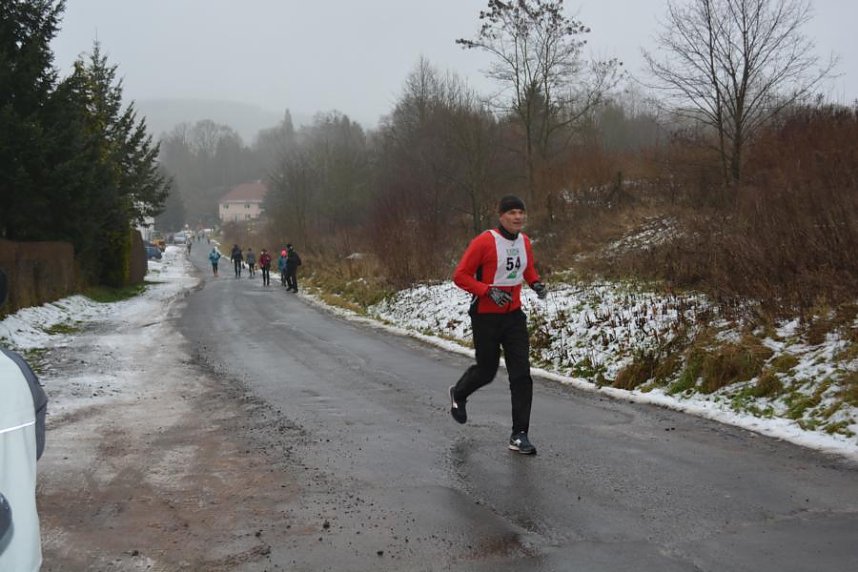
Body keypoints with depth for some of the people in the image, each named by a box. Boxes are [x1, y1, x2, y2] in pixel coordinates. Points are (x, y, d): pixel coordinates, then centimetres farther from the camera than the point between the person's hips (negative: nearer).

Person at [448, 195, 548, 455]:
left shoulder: (525, 242, 4)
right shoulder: (484, 242, -16)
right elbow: (460, 275, -14)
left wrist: (536, 283, 2)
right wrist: (488, 291, -25)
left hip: (514, 316, 5)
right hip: (486, 316, -5)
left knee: (521, 374, -3)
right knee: (486, 371, 9)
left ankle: (519, 435, 4)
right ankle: (458, 394, 44)